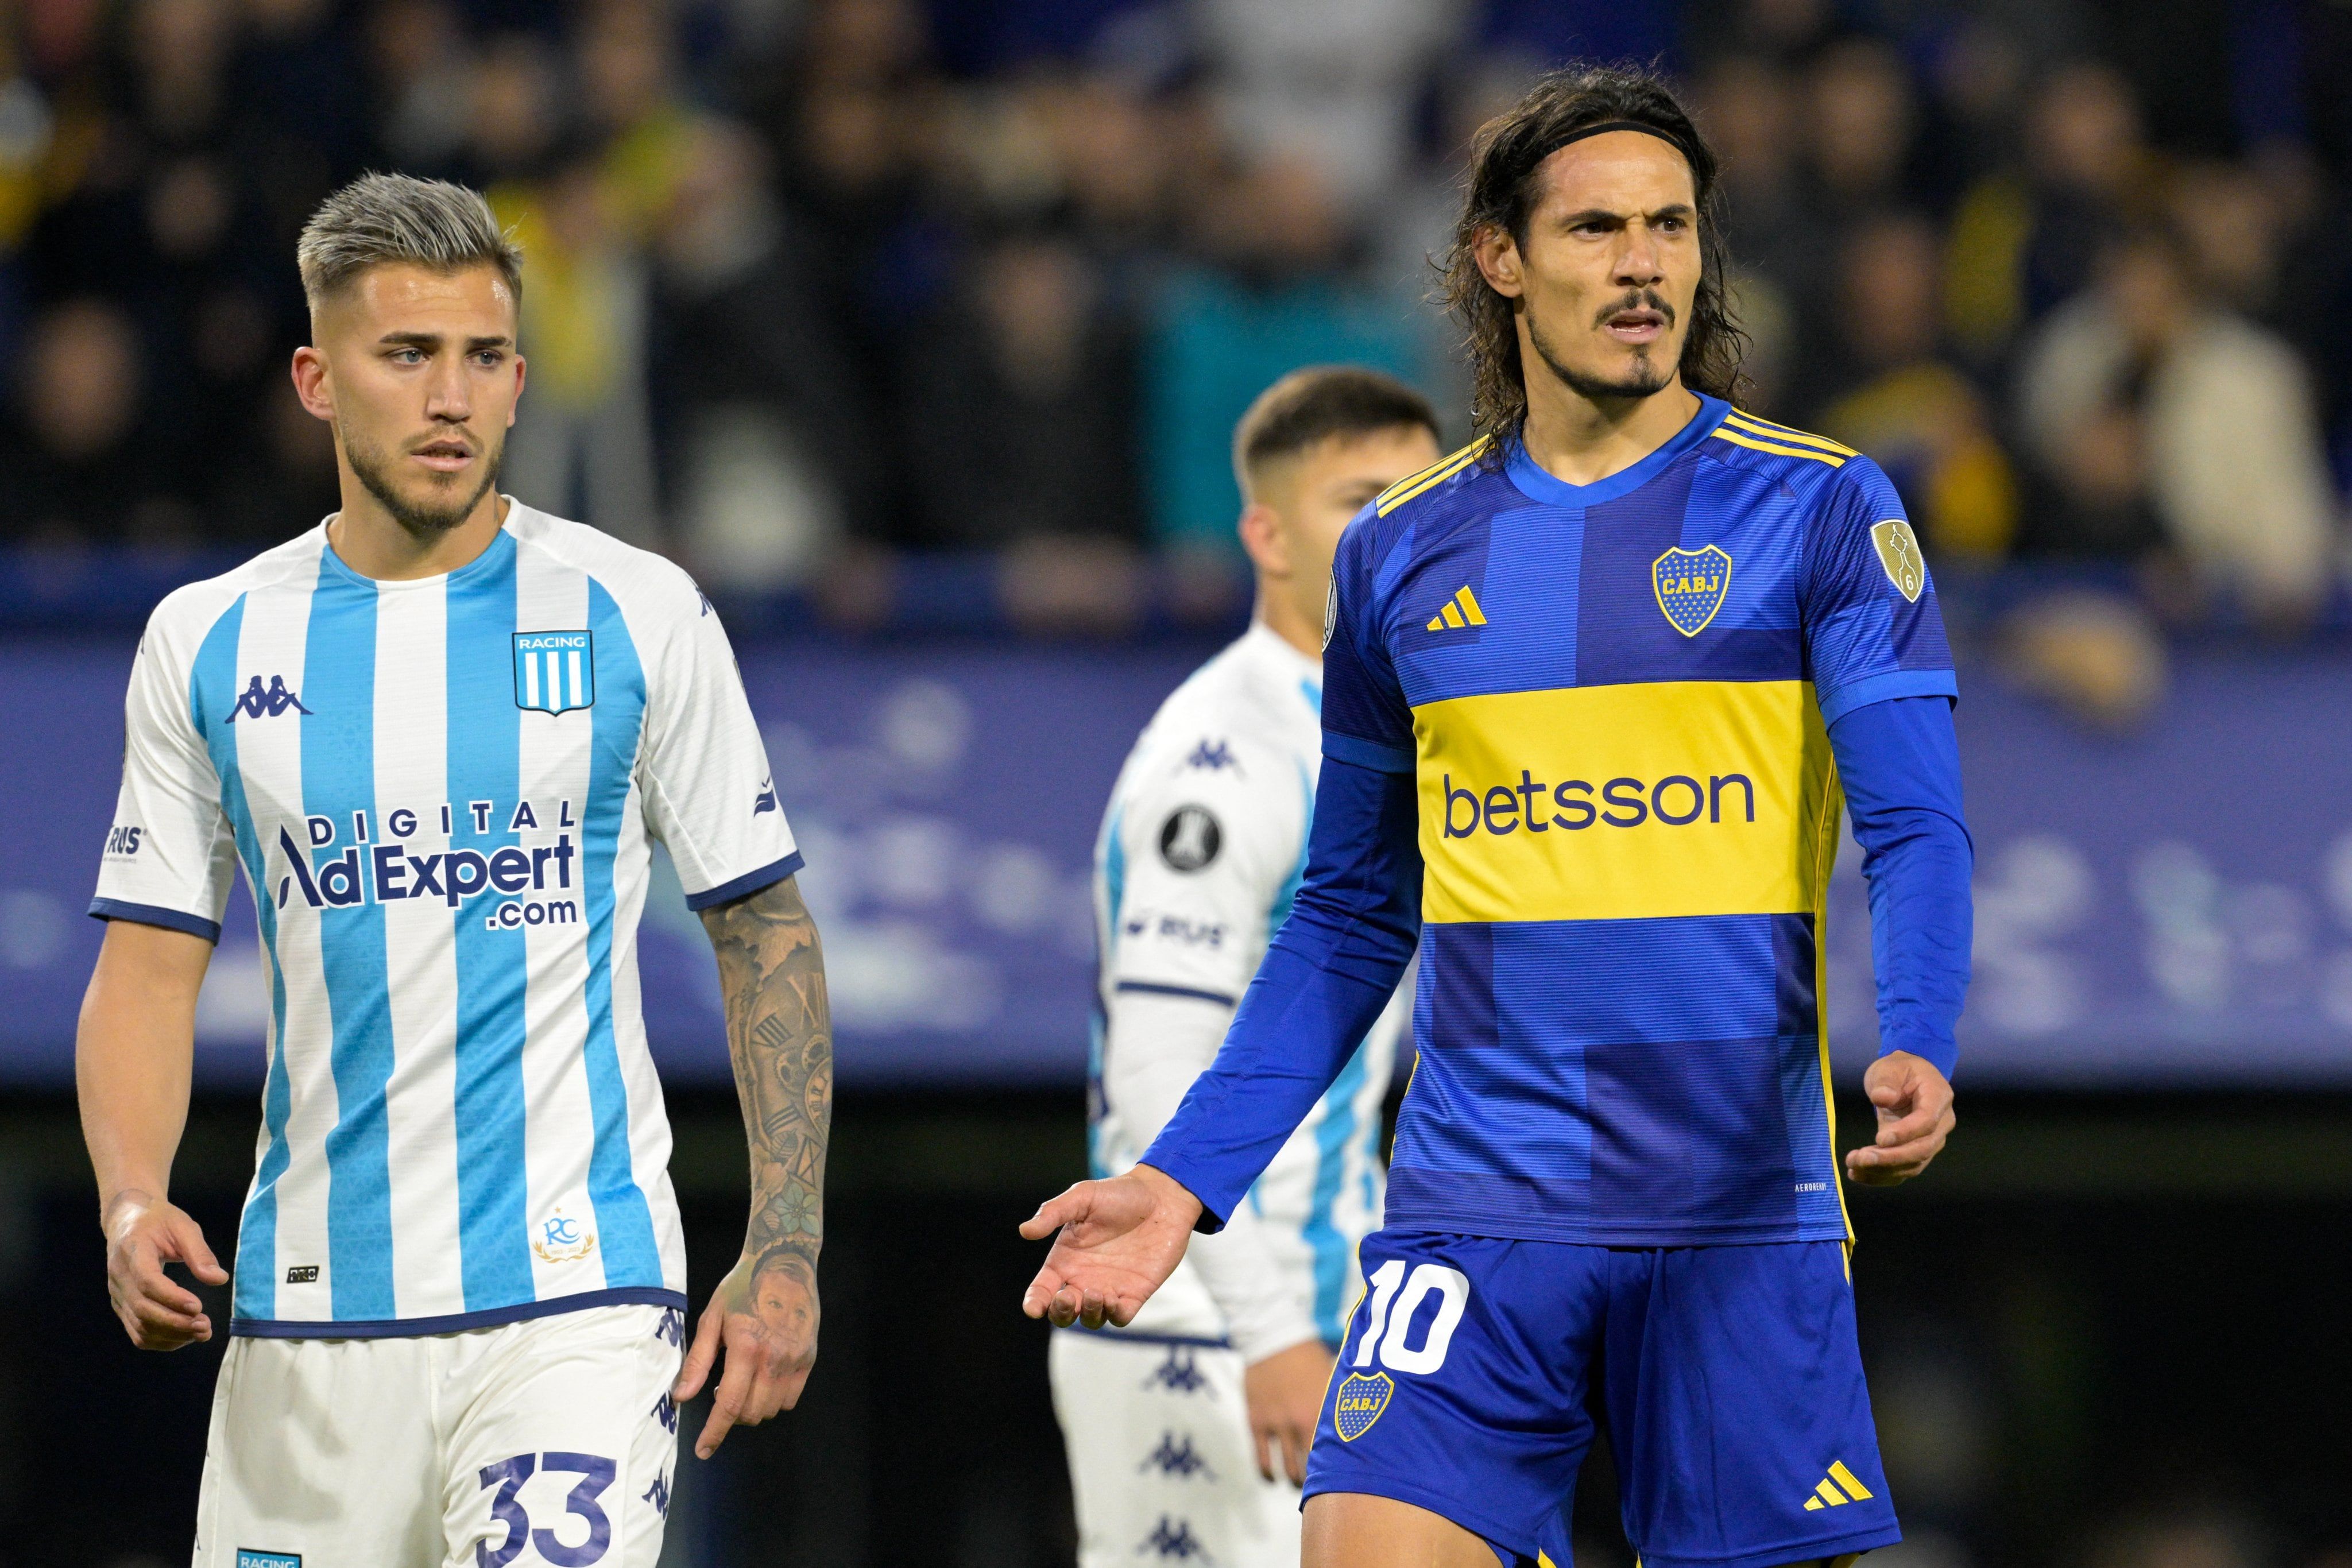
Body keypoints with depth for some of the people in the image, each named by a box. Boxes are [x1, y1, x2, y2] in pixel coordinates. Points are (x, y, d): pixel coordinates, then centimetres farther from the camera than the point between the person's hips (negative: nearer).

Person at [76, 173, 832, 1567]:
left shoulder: (640, 617, 1)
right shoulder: (209, 643, 7)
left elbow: (768, 932, 5)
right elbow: (150, 966, 9)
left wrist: (787, 1247, -3)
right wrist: (132, 1203, -10)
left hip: (577, 1296, -3)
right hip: (310, 1318, 3)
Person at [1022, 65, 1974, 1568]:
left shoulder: (1818, 510, 2)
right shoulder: (1401, 555, 11)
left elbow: (1917, 828, -5)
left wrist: (1917, 1050, -25)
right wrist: (1183, 1179, 11)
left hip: (1743, 1217, -1)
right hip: (1474, 1208, 2)